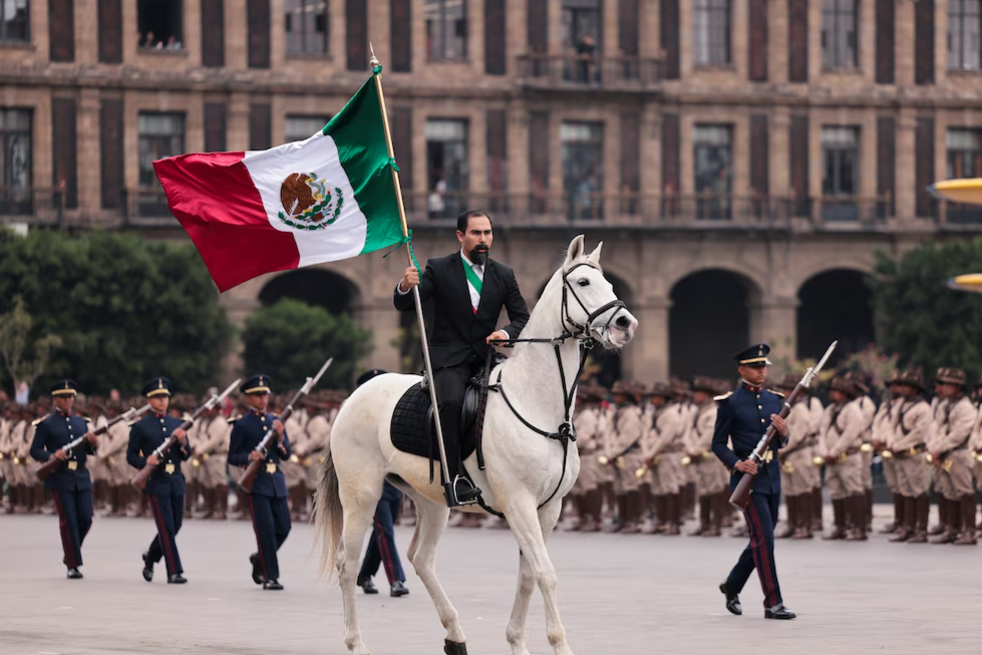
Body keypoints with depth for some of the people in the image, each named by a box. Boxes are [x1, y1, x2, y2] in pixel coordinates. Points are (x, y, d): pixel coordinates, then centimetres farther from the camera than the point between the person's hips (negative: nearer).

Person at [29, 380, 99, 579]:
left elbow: (89, 451, 18)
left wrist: (93, 443, -6)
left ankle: (70, 554, 24)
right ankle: (73, 566, -2)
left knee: (85, 519, -1)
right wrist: (51, 456, -22)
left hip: (81, 477, 4)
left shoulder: (82, 422, 16)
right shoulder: (46, 424, 1)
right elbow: (34, 451, -3)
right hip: (60, 478, -4)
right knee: (68, 521, -7)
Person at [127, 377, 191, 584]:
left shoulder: (177, 424, 12)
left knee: (174, 526, 10)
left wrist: (183, 442, -9)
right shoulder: (141, 426, -1)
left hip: (176, 481, 5)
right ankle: (174, 572, -9)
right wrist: (146, 461, -19)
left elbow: (186, 456, 12)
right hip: (156, 482, -5)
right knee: (167, 528, -10)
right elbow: (131, 456, 0)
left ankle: (150, 557, 33)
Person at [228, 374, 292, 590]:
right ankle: (270, 577, -5)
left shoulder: (276, 421, 14)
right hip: (256, 482, -5)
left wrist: (280, 436, -8)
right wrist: (249, 457, -18)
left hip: (277, 482, 5)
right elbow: (232, 457, 1)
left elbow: (286, 455, 10)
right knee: (266, 529, -10)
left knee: (283, 528, 4)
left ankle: (260, 559, 29)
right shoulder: (242, 425, 1)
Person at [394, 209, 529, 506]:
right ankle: (454, 477, -33)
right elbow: (405, 305, -3)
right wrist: (405, 287, -29)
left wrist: (507, 333, -11)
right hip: (449, 359, -4)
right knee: (452, 401, -33)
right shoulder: (438, 269, 2)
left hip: (485, 357, 4)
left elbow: (522, 317, 13)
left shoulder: (504, 275, 11)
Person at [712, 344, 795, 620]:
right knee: (764, 538, -12)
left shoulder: (774, 400, 12)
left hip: (772, 476, 7)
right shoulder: (730, 403, -5)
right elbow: (718, 444, -3)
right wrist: (737, 463, -19)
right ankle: (773, 603, -10)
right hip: (748, 476, -7)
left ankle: (732, 585, 33)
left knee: (761, 539, 12)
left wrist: (782, 433, -6)